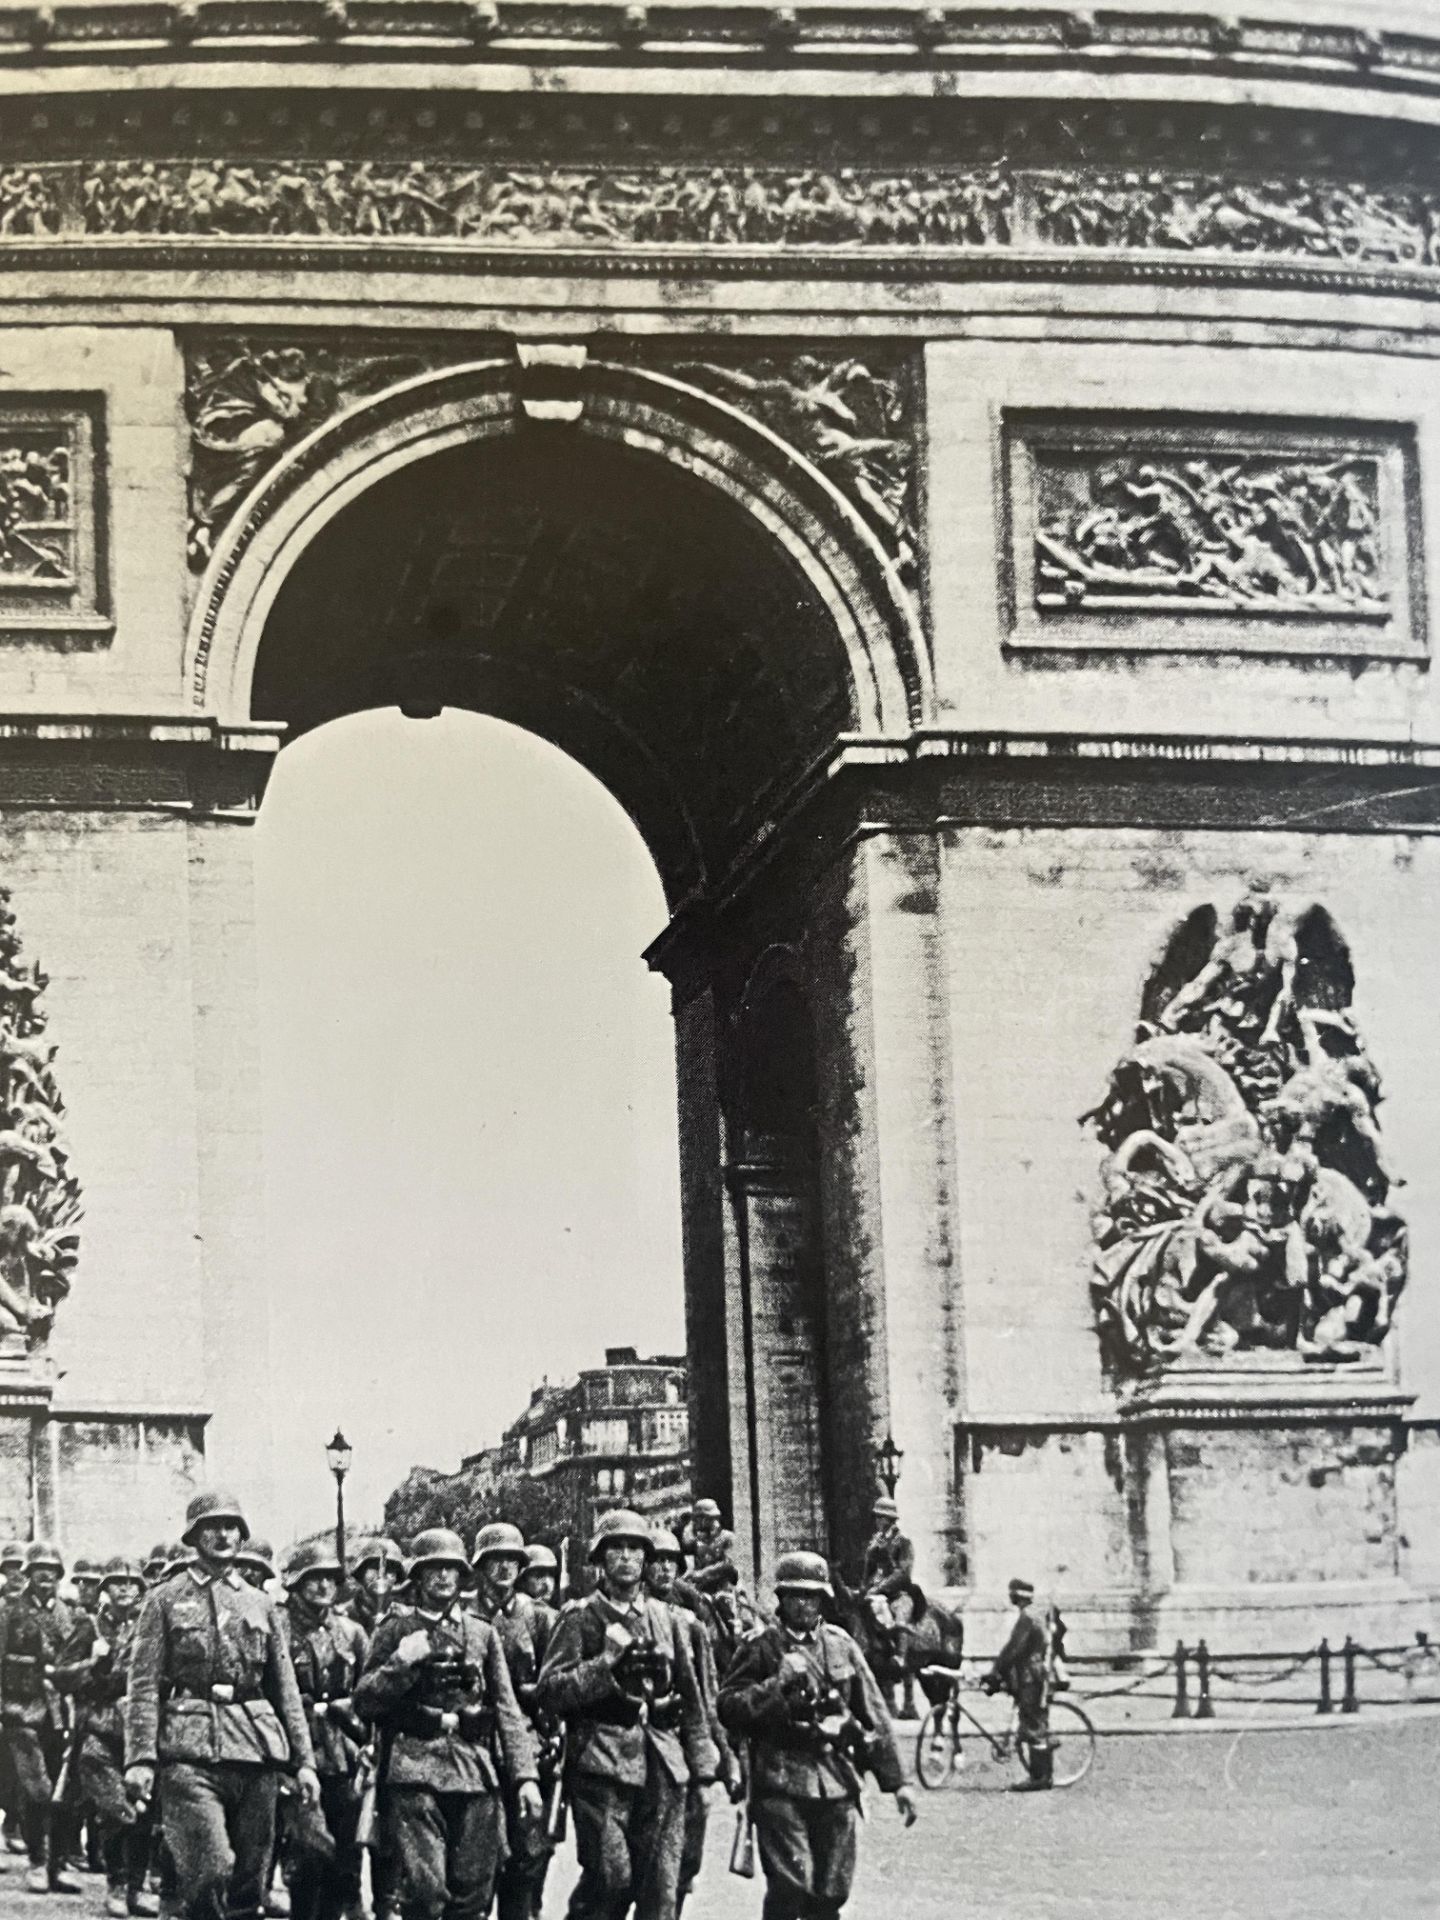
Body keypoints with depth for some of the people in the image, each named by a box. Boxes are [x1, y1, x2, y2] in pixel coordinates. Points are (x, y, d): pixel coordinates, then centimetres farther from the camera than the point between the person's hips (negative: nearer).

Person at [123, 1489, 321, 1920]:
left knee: (251, 1882, 4)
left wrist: (304, 1760, 9)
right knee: (209, 1870, -18)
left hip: (256, 1753, 4)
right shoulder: (165, 1600, 6)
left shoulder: (260, 1605, 17)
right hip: (190, 1754, -4)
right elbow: (143, 1686, 0)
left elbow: (286, 1690, 17)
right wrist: (140, 1759, -11)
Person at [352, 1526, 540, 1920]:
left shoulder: (483, 1634, 16)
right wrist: (400, 1663, -12)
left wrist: (524, 1776, 1)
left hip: (476, 1775, 3)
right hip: (415, 1771, -3)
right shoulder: (395, 1631, 8)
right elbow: (363, 1702, 4)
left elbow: (507, 1710, 11)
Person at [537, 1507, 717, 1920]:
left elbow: (691, 1696, 21)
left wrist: (702, 1763, 15)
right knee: (612, 1875, -12)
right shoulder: (580, 1617, 3)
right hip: (602, 1762, -4)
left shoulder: (665, 1619, 17)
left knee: (660, 1885, 1)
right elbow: (550, 1691, -6)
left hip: (662, 1765, 4)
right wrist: (608, 1666, -14)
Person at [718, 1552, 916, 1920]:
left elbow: (874, 1715, 13)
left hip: (838, 1782, 4)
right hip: (781, 1782, -4)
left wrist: (896, 1781, 10)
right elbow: (728, 1707, -5)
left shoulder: (840, 1644, 12)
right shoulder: (760, 1646, 2)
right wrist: (777, 1685, -16)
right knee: (789, 1886, -13)